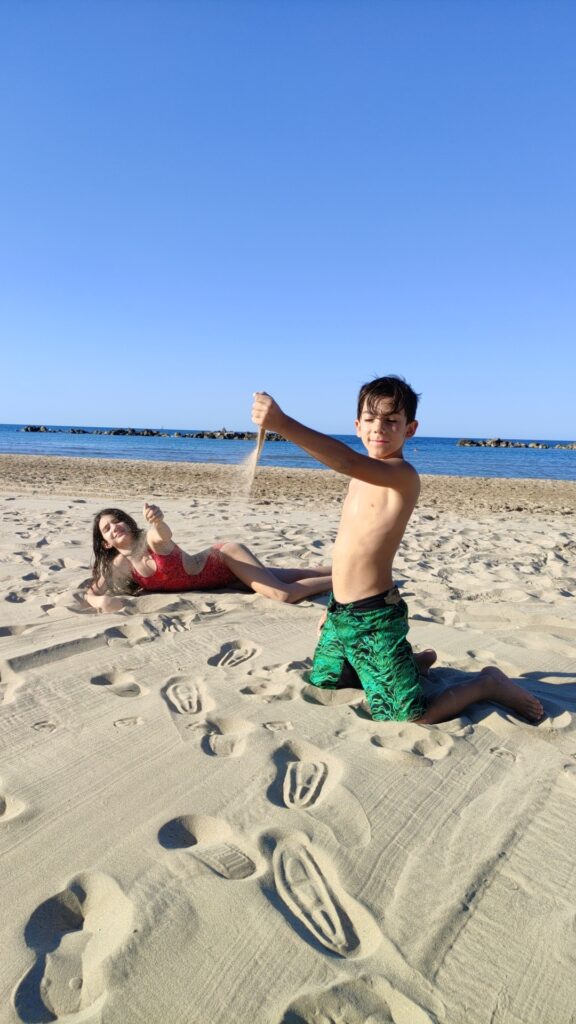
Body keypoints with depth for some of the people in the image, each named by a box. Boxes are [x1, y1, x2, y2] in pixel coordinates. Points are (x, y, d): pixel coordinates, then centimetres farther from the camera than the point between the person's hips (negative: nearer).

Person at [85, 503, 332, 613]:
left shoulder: (152, 537, -22)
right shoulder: (120, 565, -4)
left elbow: (166, 534, -46)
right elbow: (91, 592, -2)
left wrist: (158, 520, -72)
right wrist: (101, 601, -28)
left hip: (224, 558, -6)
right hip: (216, 574, 6)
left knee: (283, 594, -19)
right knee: (275, 577, 14)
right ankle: (335, 570, 29)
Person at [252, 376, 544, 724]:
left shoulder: (402, 473, -20)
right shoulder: (366, 477, 9)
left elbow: (348, 462, -41)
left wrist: (283, 424, -50)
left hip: (375, 620, -9)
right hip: (341, 614, 9)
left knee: (412, 719, -7)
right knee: (322, 683, 27)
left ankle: (488, 683, 19)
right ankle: (413, 662, 40)